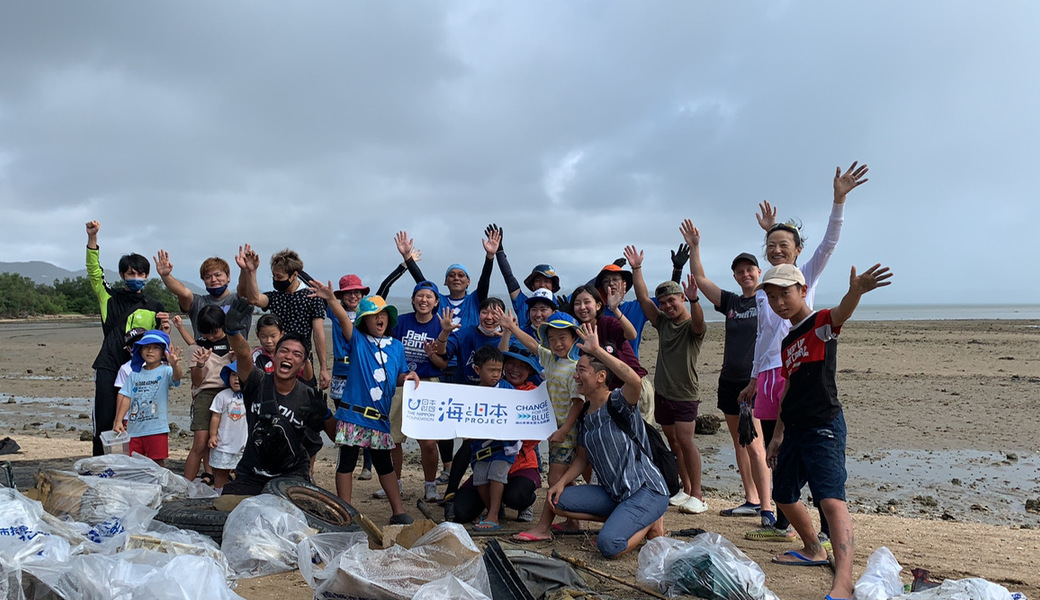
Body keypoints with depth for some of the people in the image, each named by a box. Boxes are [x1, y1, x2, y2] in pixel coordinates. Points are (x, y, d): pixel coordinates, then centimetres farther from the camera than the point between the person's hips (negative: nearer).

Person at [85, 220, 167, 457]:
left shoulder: (154, 307, 10)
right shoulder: (110, 298, 12)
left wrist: (164, 326, -10)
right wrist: (92, 238, -7)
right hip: (108, 368, 0)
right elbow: (94, 272, 2)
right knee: (104, 421, -2)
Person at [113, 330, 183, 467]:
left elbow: (176, 377, -27)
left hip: (157, 428, -4)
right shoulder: (135, 373, 7)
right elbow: (126, 397, 6)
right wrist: (118, 420, -2)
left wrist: (175, 365, -50)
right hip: (134, 427, 4)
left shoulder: (165, 371, -5)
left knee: (158, 462, 1)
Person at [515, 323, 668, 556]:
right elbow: (583, 457, 15)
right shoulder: (585, 415, 8)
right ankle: (619, 521, 8)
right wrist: (562, 482, -2)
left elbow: (634, 381, -38)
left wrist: (597, 349, -36)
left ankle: (649, 523, 6)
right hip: (614, 493, 8)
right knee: (557, 501, -4)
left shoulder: (618, 403, -15)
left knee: (608, 546, -24)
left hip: (646, 490, -7)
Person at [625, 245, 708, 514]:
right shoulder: (662, 323, 8)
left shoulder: (693, 327, -9)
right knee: (673, 441, 11)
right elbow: (643, 298, 5)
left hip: (686, 394, -6)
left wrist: (694, 299, -50)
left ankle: (698, 495, -9)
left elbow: (698, 322, -32)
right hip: (662, 391, 7)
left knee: (685, 440, -14)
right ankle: (686, 489, 21)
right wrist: (636, 269, -1)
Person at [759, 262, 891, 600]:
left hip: (824, 426, -9)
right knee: (783, 496, 20)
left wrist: (856, 291, -55)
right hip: (795, 429, 9)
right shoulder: (787, 343, 16)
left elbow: (841, 312, -32)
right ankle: (814, 551, 42)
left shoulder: (821, 323, -7)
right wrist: (777, 435, 23)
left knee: (831, 499, -23)